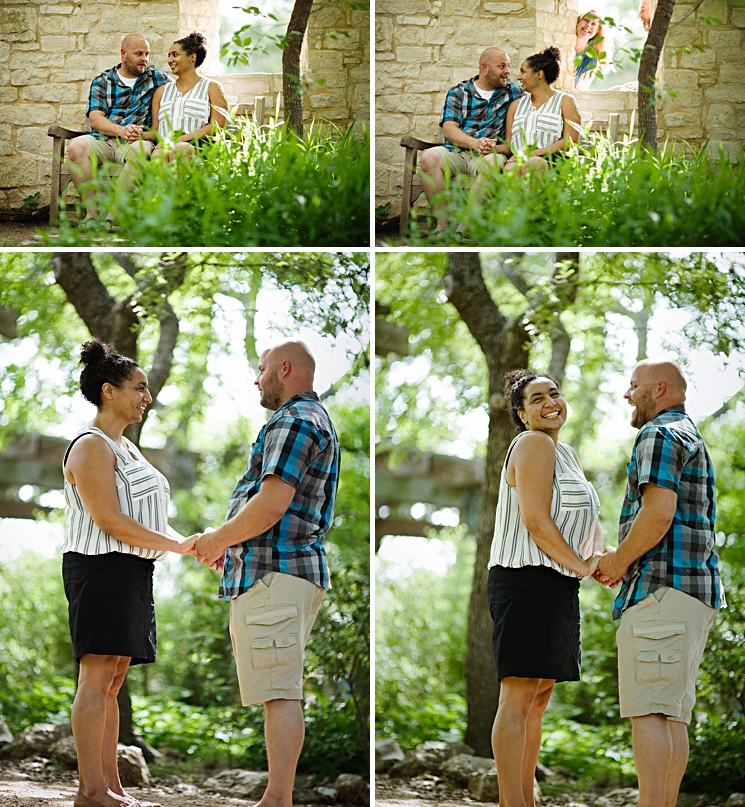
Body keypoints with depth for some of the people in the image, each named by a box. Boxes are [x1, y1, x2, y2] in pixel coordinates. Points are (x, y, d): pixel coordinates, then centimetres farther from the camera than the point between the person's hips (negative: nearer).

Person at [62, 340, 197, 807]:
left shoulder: (127, 449, 22)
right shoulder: (92, 447, -9)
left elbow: (148, 520, 22)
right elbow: (110, 520, -17)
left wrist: (196, 547, 7)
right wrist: (178, 545, -15)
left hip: (131, 575, 10)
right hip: (101, 570, -10)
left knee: (113, 681, 8)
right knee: (98, 678, -10)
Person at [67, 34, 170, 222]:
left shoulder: (159, 80, 16)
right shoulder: (102, 81, 15)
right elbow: (95, 119, 2)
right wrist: (121, 131, -19)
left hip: (134, 143, -1)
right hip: (102, 140, 1)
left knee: (140, 149, -38)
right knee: (76, 146, -31)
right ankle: (91, 212, -29)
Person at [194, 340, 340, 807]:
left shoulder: (293, 422, -10)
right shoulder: (318, 421, 24)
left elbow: (270, 506, -20)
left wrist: (218, 539, -6)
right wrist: (234, 545, 21)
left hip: (273, 575, -11)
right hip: (301, 566, 11)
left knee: (278, 690, -13)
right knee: (281, 691, 10)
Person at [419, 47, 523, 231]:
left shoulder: (514, 94, 16)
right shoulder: (458, 92, 14)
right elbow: (449, 130, 2)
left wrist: (496, 147, -11)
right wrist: (474, 143, -18)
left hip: (489, 154, -1)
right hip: (456, 152, 1)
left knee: (493, 162, -37)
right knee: (429, 157, -31)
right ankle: (442, 225, -27)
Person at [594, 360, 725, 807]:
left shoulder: (660, 434, -6)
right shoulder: (694, 441, 27)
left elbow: (658, 514, -19)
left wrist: (620, 560, -5)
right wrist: (622, 560, 18)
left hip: (662, 586, -10)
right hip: (697, 589, 10)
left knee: (649, 710, -14)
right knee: (672, 713, 7)